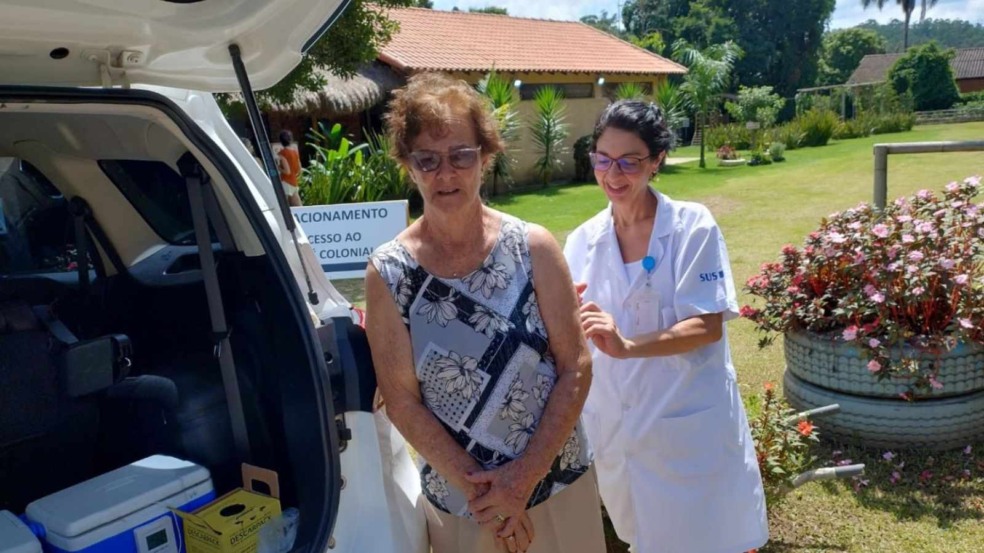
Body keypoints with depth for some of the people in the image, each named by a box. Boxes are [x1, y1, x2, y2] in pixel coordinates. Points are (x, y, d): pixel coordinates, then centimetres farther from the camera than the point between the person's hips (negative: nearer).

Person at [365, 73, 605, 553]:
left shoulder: (534, 248, -10)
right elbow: (402, 402, -9)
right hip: (458, 503, 0)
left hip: (559, 485, 1)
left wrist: (524, 477, -13)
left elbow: (576, 368, -7)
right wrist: (479, 488, -12)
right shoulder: (388, 273, -11)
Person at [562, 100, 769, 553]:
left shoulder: (693, 226, -10)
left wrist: (628, 346, -31)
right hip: (615, 423, 4)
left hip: (689, 421, -3)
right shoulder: (583, 240, 1)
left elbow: (707, 327, -16)